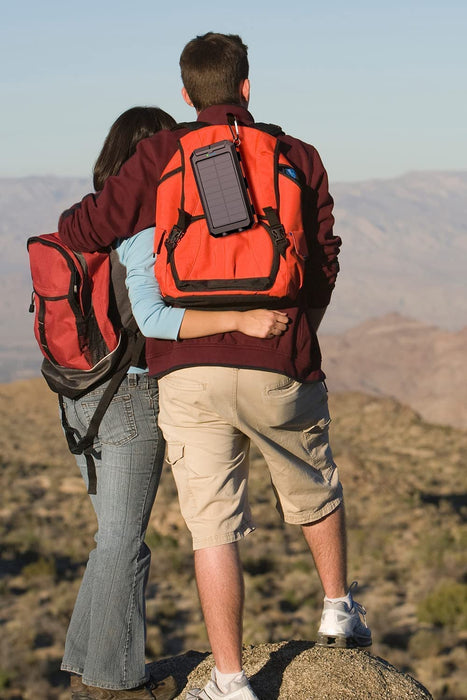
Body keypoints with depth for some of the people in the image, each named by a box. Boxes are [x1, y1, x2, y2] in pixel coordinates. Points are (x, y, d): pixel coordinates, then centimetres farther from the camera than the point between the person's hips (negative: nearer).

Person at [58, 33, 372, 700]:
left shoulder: (161, 156, 3)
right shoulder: (299, 158, 8)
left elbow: (83, 228, 2)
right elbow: (323, 263, 7)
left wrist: (74, 225, 26)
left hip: (186, 370, -1)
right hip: (280, 368, 1)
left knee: (214, 526, 3)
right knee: (315, 490, 26)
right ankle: (339, 609, 41)